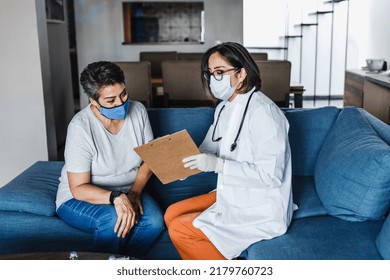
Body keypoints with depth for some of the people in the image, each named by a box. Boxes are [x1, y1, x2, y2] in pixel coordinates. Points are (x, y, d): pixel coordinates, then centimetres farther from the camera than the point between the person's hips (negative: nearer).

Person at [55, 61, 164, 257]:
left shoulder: (137, 110, -7)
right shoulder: (81, 127, -23)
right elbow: (79, 188, -21)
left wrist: (134, 192, -14)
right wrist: (116, 197, -38)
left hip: (127, 192, 4)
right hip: (79, 198, -4)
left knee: (154, 220, -25)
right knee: (112, 219, -35)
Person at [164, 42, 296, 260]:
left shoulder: (262, 111, -23)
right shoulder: (224, 108, 6)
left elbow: (271, 175, -27)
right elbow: (208, 151, 10)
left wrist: (217, 165, -30)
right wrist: (185, 160, -11)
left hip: (260, 211, -9)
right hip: (231, 196, 9)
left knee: (179, 230, -11)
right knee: (172, 215, 6)